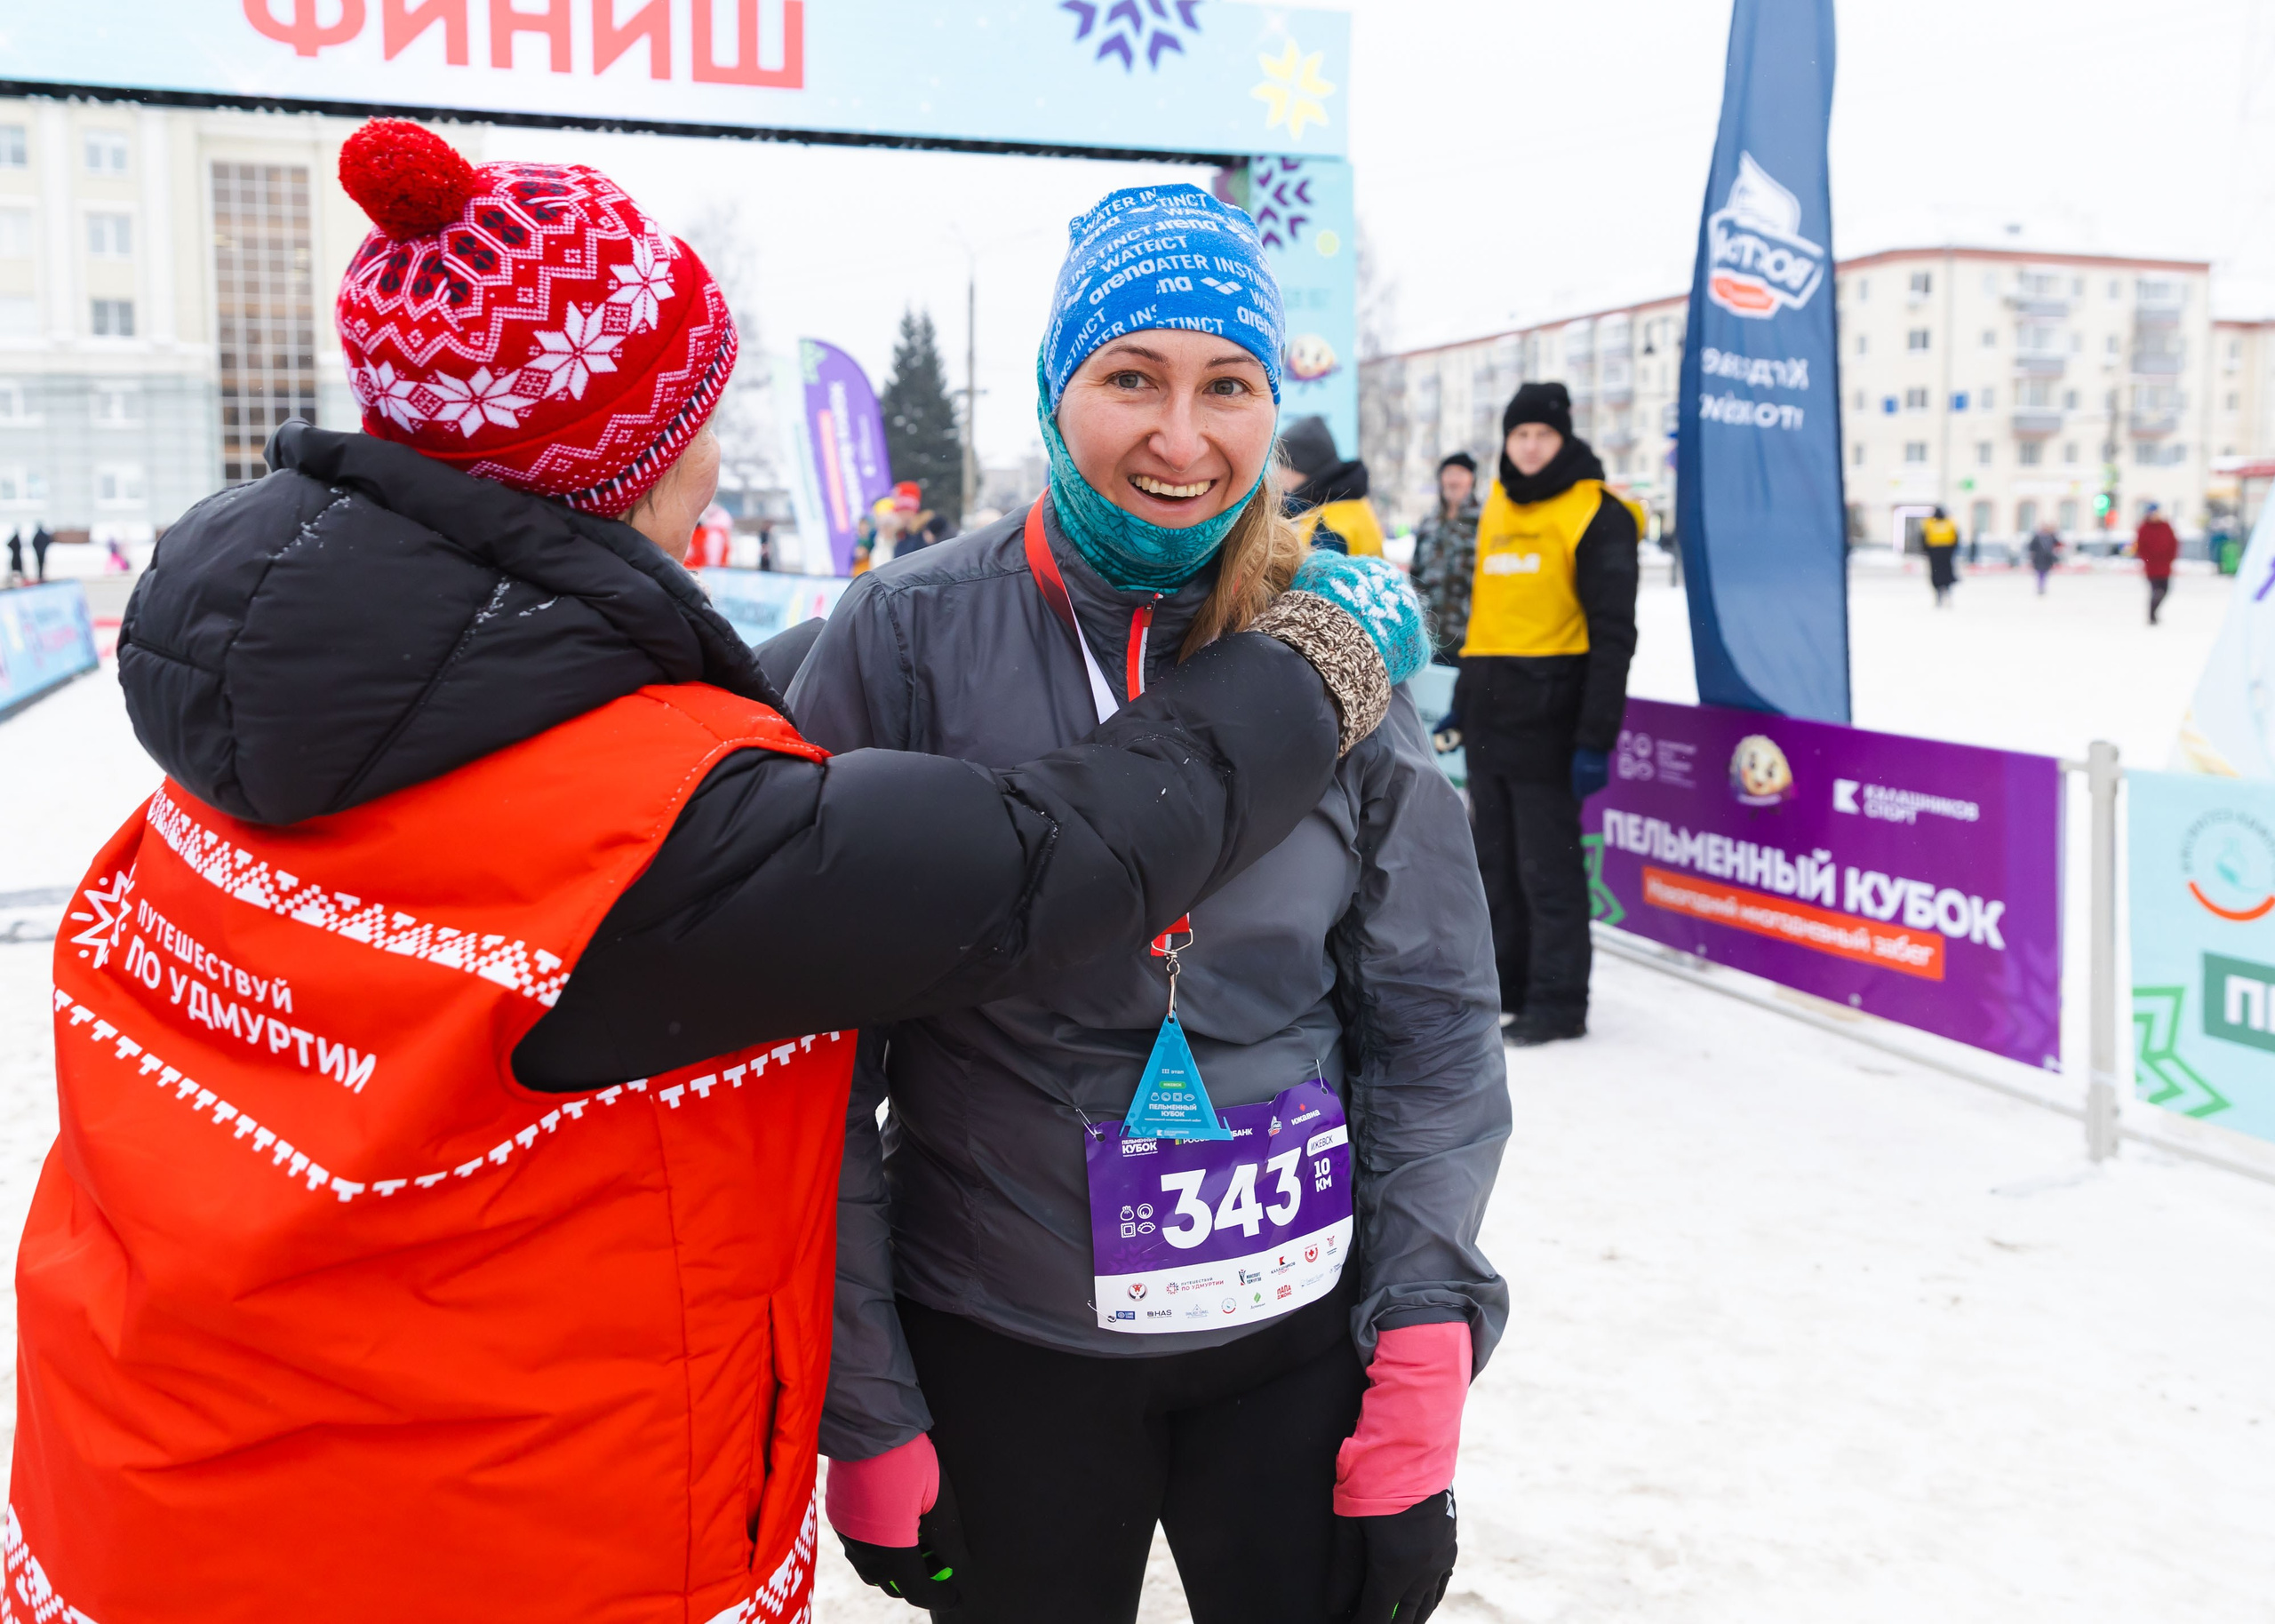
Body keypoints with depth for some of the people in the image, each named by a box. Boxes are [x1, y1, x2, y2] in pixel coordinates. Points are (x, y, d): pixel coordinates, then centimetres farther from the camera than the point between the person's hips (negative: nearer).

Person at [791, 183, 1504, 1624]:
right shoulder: (911, 638, -10)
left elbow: (1431, 1025, 0)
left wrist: (1420, 1383, -5)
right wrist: (862, 1412, -7)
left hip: (1300, 1331, 2)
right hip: (998, 1348, -1)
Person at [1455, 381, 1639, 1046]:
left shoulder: (1595, 514, -8)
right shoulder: (1497, 506, 14)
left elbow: (1613, 635, -12)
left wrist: (1595, 738, -16)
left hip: (1546, 712, -7)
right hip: (1487, 711, 7)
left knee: (1547, 864, -3)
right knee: (1496, 861, 14)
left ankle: (1558, 1000, 7)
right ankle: (1506, 982, 27)